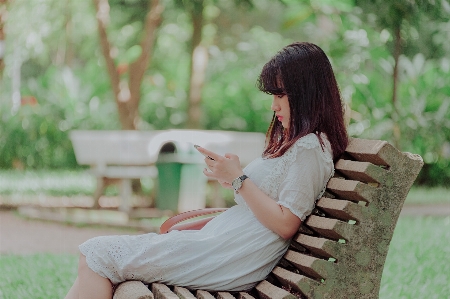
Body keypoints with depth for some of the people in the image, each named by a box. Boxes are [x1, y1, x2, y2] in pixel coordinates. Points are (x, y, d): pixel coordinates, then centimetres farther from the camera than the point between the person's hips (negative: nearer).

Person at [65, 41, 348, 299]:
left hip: (229, 261, -10)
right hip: (219, 238, 10)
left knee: (99, 257, -10)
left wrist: (238, 179, -12)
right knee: (96, 255, 5)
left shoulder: (309, 148, -11)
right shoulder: (295, 143, 19)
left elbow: (285, 224, -17)